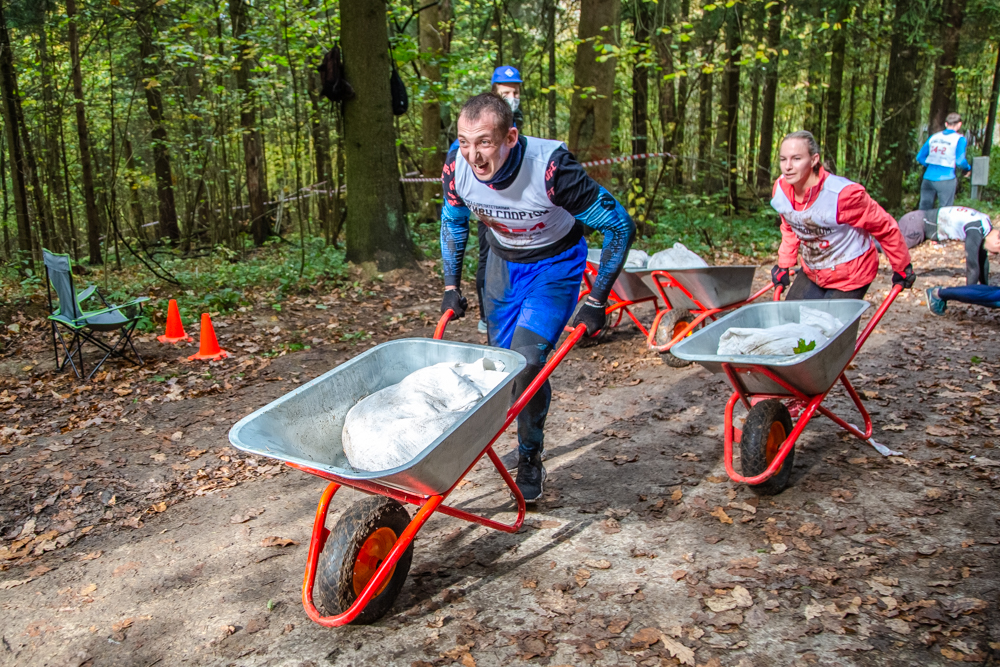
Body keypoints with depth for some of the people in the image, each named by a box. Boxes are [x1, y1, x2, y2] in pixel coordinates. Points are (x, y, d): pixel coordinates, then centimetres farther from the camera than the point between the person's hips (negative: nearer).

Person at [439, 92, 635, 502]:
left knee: (527, 360, -17)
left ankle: (530, 458, 7)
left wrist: (596, 301, -22)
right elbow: (453, 221, 2)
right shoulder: (456, 167, -23)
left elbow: (620, 226, -25)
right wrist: (451, 285, 4)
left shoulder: (551, 168, -36)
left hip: (555, 263, -4)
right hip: (503, 260, 5)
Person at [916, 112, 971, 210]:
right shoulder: (959, 139, -3)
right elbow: (960, 161, -11)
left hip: (928, 179, 5)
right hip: (945, 179, -5)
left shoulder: (933, 137, 12)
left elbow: (920, 157, 14)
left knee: (924, 211, 11)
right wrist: (969, 168, 9)